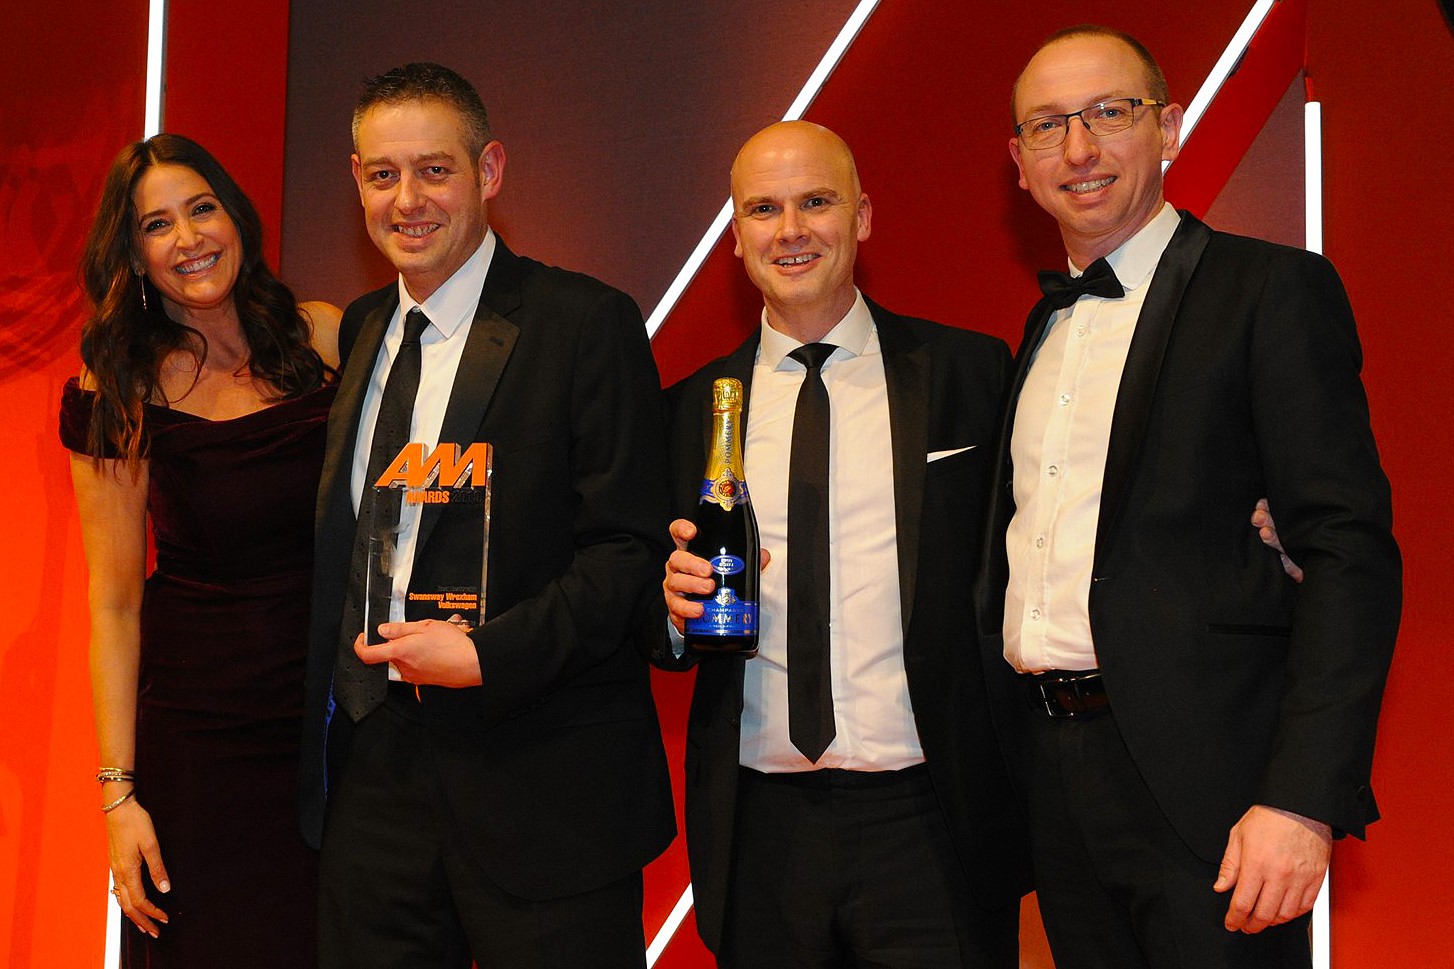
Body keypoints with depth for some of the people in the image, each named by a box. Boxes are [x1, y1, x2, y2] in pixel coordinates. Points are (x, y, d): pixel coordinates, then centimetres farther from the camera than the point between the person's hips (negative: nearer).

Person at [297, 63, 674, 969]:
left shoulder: (588, 323, -7)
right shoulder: (356, 333, 13)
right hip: (377, 770, 5)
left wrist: (487, 655, -20)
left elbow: (627, 546, -11)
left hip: (545, 786, -5)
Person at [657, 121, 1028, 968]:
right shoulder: (691, 407, 8)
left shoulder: (970, 374, 1)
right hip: (758, 829, 2)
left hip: (927, 822, -2)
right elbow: (670, 638, 13)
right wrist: (677, 604, -8)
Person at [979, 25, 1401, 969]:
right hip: (1053, 766, 6)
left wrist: (1304, 798, -22)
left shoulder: (1276, 290, -6)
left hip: (1198, 778, -6)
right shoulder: (1044, 325, 16)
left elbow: (1350, 549, -13)